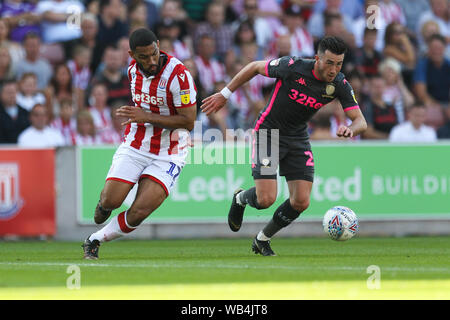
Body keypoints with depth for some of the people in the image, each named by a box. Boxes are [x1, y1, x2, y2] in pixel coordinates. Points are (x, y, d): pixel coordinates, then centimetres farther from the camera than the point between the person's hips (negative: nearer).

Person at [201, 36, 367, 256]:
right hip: (268, 133, -4)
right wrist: (224, 94, -3)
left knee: (301, 202, -6)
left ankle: (263, 239, 20)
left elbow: (360, 120, -11)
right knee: (266, 199, -16)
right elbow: (255, 67, -7)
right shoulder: (293, 67, -23)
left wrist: (351, 130, -36)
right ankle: (240, 199, 23)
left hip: (298, 139, 4)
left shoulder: (339, 85, -12)